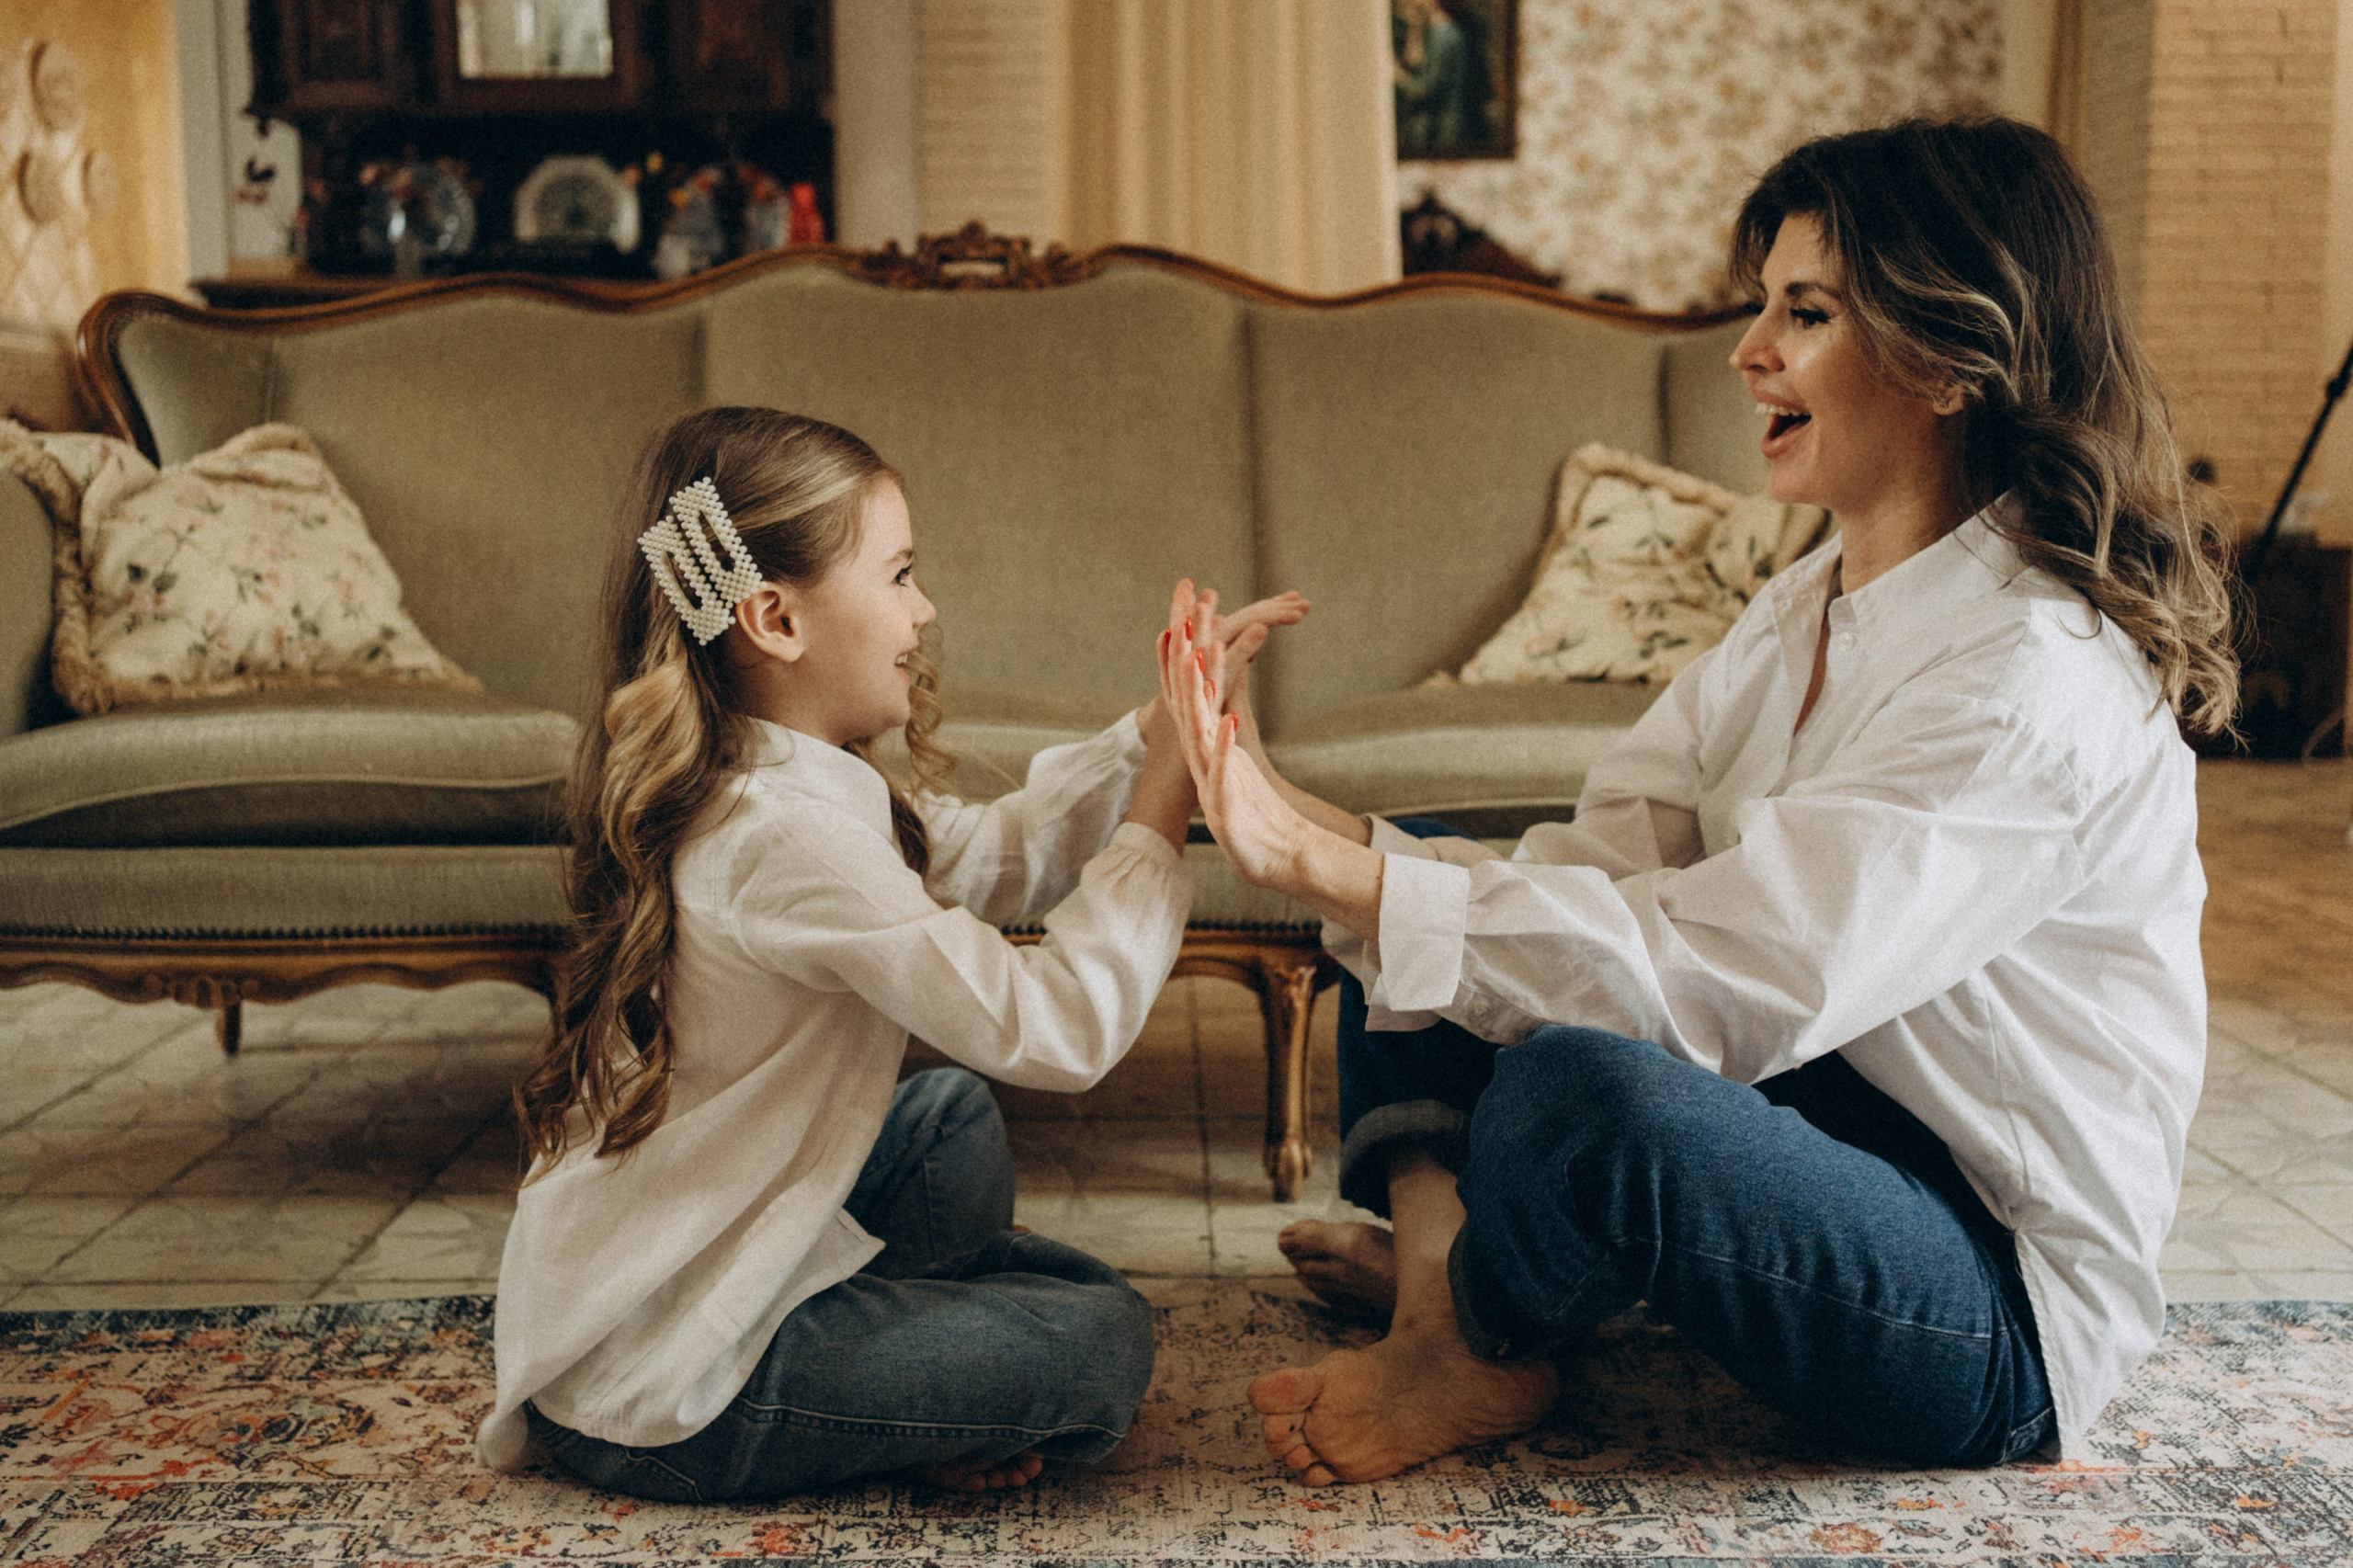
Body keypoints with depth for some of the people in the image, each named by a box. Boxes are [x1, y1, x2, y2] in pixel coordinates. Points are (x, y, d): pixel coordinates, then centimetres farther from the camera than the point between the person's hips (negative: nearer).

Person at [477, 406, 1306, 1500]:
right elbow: (1059, 1030, -28)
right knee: (1102, 1344, -4)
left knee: (955, 1115, 23)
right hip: (657, 1389, -9)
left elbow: (993, 858, 11)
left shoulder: (759, 789, 2)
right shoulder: (787, 839, -28)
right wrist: (1169, 790, -19)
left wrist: (1159, 727, 2)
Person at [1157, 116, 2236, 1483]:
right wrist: (1316, 836, -19)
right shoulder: (1809, 611, 5)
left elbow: (1716, 976, -32)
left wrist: (1328, 868, -34)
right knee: (1414, 882, 7)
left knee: (1584, 1084, -37)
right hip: (1818, 1121, 9)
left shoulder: (2038, 679, -24)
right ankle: (1442, 1272, -11)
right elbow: (1606, 864, -4)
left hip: (2005, 1313, -8)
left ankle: (1476, 1347, -4)